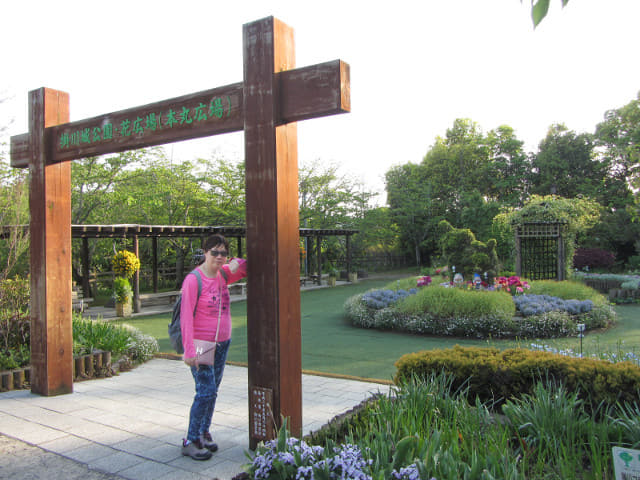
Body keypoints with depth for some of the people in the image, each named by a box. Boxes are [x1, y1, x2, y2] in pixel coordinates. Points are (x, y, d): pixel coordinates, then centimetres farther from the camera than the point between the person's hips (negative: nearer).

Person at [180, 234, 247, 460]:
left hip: (222, 343, 7)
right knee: (206, 392, -7)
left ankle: (204, 433, 27)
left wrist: (238, 263, -10)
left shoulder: (224, 274, 5)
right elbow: (186, 317, -17)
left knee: (212, 391, 12)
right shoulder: (193, 280, -14)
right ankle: (191, 440, 7)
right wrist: (189, 351, -21)